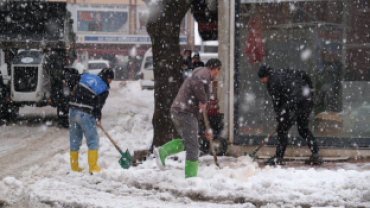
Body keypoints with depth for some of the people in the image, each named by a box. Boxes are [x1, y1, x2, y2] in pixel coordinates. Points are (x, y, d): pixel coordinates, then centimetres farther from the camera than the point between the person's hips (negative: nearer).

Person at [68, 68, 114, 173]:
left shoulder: (86, 77, 10)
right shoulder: (104, 89, -5)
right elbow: (98, 106, -6)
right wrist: (98, 119, 11)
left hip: (73, 110, 6)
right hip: (86, 114, -6)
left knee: (74, 140, 14)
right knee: (93, 140, 3)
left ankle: (74, 167, 20)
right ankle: (93, 167, 0)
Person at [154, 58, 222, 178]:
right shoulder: (204, 73, -2)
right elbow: (196, 83, -28)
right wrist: (203, 100, -18)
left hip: (176, 112, 10)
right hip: (186, 113, -10)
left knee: (186, 142, 24)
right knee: (192, 146, -3)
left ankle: (162, 151, 11)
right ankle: (190, 176, -1)